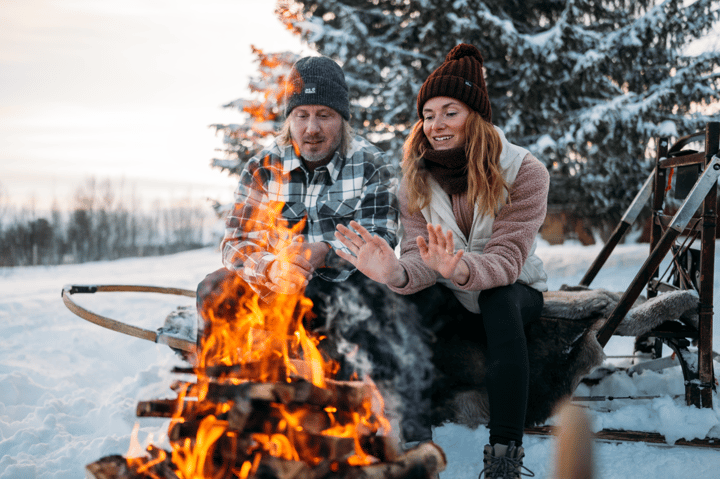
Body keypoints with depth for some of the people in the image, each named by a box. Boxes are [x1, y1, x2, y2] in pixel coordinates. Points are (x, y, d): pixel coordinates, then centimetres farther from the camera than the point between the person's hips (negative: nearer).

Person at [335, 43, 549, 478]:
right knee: (409, 299, -32)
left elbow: (506, 260, -27)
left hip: (516, 292, -2)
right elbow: (421, 258, -17)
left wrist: (462, 269, -51)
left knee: (499, 298, -38)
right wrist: (396, 273, -44)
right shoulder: (418, 177, -5)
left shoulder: (524, 172, -16)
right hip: (452, 301, 2)